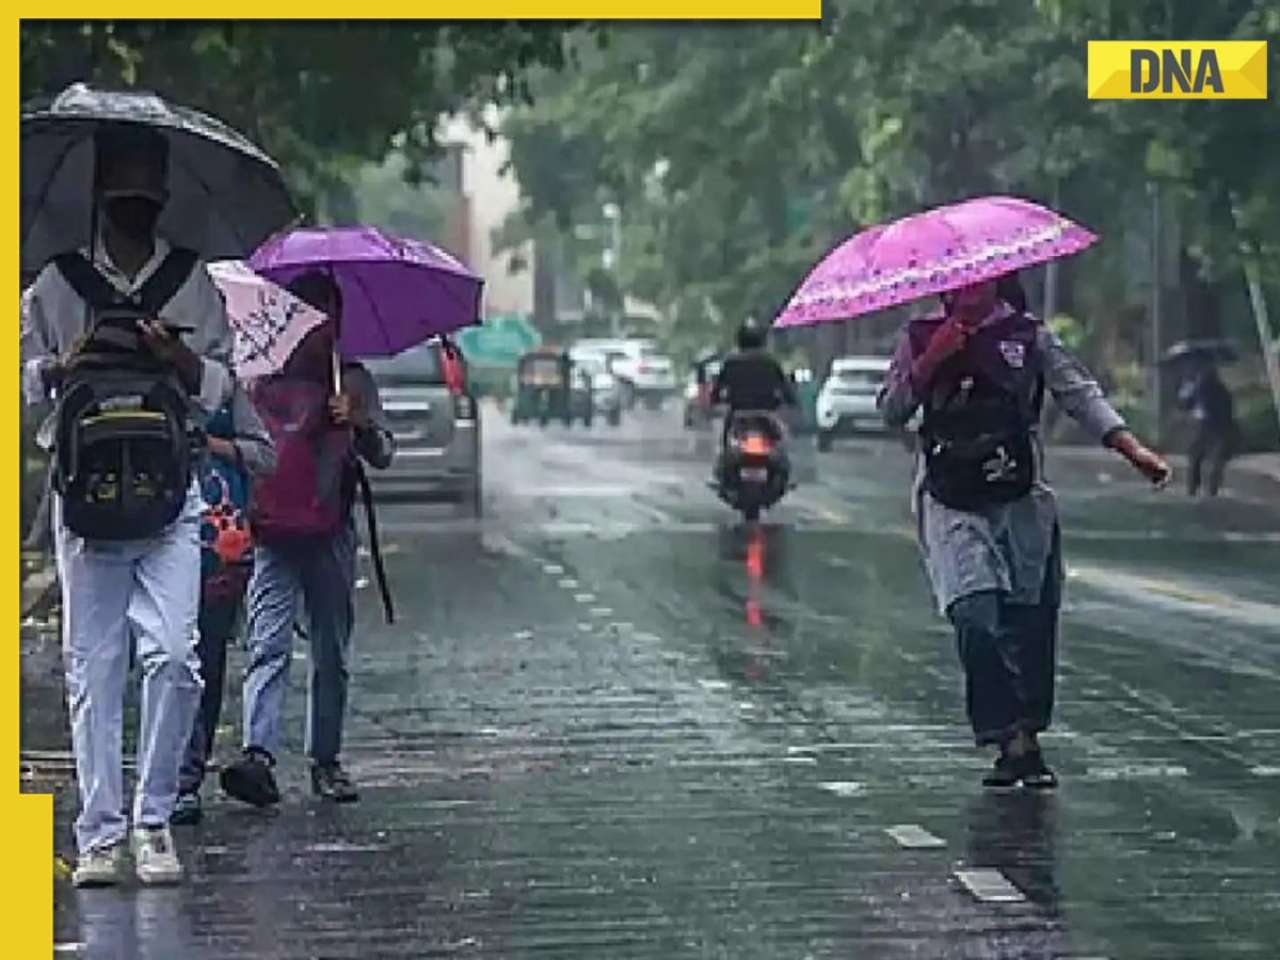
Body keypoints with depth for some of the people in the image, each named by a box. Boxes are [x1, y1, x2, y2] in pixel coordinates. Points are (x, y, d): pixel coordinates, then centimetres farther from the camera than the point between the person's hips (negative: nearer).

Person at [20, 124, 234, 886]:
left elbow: (222, 387, 11)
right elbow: (21, 377, 13)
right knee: (93, 665, 0)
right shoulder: (57, 282, 9)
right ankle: (101, 835, 5)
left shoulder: (193, 280, 11)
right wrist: (62, 367, -7)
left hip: (171, 488, 0)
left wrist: (180, 360, -9)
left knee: (173, 653, -12)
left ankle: (154, 821, 1)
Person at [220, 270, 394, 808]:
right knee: (269, 646, -14)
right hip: (272, 531, -1)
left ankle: (326, 761, 14)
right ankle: (259, 755, -26)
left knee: (332, 654, 6)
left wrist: (355, 422, -16)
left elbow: (382, 456, 2)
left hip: (331, 533, 1)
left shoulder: (353, 382, 10)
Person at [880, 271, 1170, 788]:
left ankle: (1027, 736, 9)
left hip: (1021, 499, 1)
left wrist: (1132, 449, -11)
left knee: (1031, 620, -2)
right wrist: (930, 361, -10)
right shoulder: (921, 338, 10)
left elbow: (1078, 391, 1)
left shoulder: (1028, 335, 8)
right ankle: (1010, 740, -13)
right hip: (952, 505, -1)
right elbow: (892, 410, 5)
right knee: (977, 614, -16)